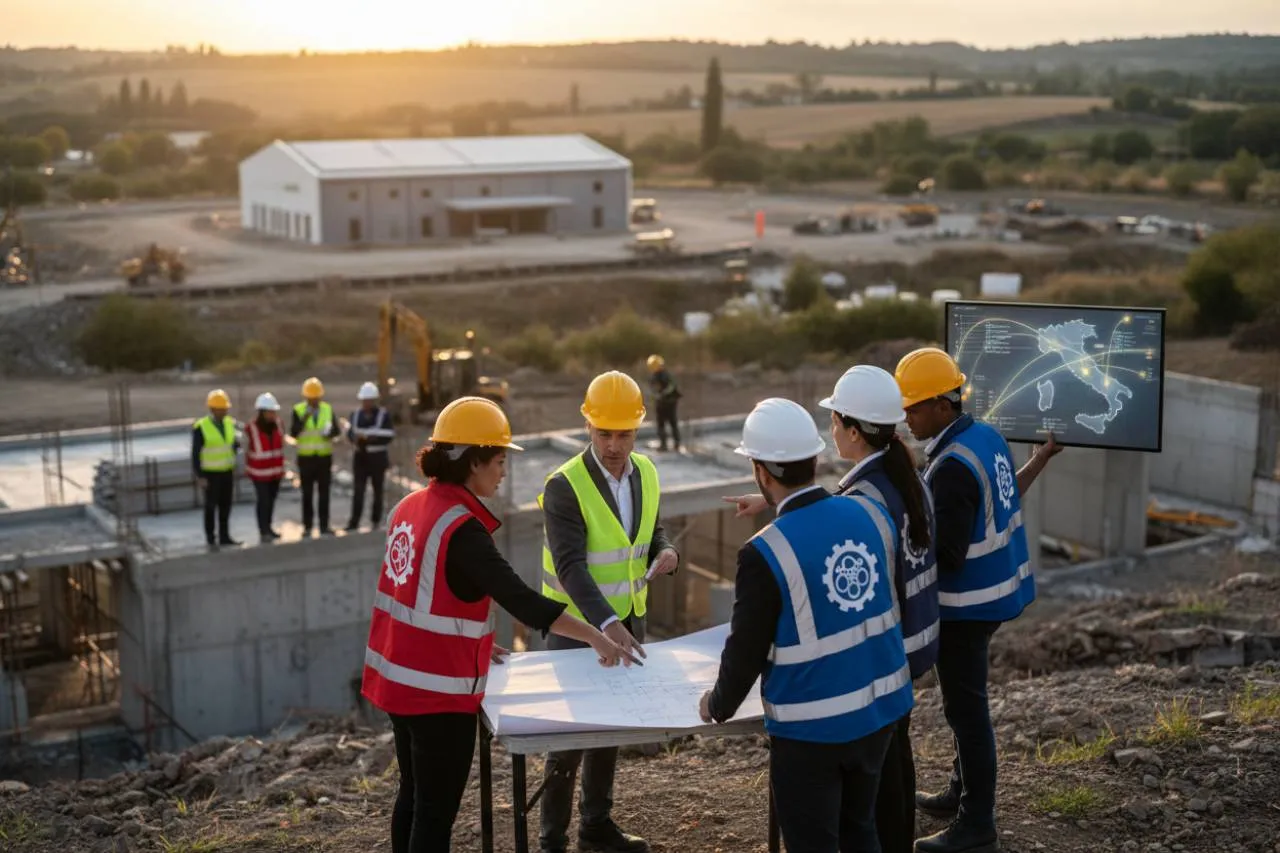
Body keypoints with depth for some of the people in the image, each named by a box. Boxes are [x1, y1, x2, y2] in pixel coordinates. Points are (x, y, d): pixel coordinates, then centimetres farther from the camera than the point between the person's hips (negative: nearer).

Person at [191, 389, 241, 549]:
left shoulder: (229, 423, 0)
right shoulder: (201, 427, -17)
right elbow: (195, 454, -14)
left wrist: (237, 443, -12)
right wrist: (199, 476, -17)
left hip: (228, 471, 5)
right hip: (210, 474, -5)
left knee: (225, 506, 10)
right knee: (211, 506, 3)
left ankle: (224, 537, 19)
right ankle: (210, 538, 15)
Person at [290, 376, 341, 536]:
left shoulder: (328, 409, 2)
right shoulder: (298, 411, -5)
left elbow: (337, 430, -2)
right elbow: (293, 433, -15)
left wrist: (330, 432, -24)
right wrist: (303, 418, -28)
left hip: (324, 457, 2)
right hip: (306, 458, -2)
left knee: (324, 492, 4)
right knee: (307, 493, 2)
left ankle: (324, 525, 9)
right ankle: (307, 526, 7)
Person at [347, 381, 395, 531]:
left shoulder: (384, 415, -7)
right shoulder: (356, 414, 4)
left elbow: (389, 437, -11)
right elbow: (350, 432, 11)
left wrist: (369, 438, -22)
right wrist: (354, 438, -13)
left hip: (377, 458, -2)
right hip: (360, 457, 2)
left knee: (377, 490, 8)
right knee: (358, 490, -7)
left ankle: (375, 521, 20)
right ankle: (354, 522, -10)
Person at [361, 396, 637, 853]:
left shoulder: (412, 506, 5)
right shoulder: (461, 529, -21)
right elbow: (522, 601, -26)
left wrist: (469, 640, 16)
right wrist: (596, 638, -24)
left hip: (399, 676, 9)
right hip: (438, 690, -9)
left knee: (414, 795, 21)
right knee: (436, 811, 2)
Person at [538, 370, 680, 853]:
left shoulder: (646, 473, 0)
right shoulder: (565, 485, -20)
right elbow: (570, 566, -28)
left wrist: (665, 552, -10)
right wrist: (605, 624, -40)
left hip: (628, 620, 6)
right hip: (577, 625, -6)